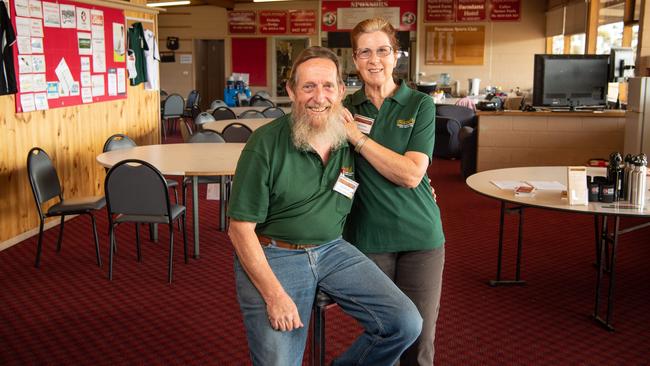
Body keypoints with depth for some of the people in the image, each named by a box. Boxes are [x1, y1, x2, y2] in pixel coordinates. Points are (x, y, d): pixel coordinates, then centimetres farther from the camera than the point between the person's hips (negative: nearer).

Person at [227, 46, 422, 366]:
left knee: (406, 324, -9)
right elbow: (240, 229, -10)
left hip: (333, 250, 4)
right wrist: (275, 295, -16)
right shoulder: (265, 143, -12)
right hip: (272, 255, -4)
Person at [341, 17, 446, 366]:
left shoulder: (420, 105, -3)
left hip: (420, 234, -1)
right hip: (369, 237, 1)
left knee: (419, 338, 8)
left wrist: (356, 136, -16)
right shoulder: (346, 108, 3)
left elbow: (411, 173, -15)